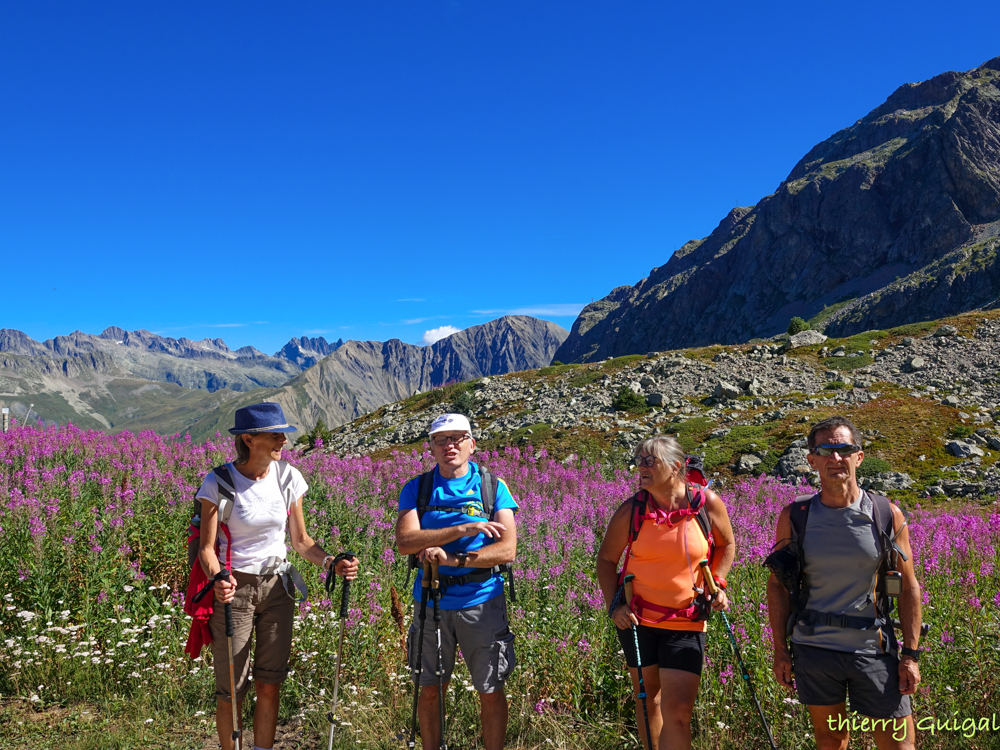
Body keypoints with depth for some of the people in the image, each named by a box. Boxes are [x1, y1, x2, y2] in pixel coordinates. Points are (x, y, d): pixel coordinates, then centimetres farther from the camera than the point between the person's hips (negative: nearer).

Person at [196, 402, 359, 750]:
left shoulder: (288, 477, -3)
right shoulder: (219, 482, -13)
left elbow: (300, 540, 4)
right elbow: (207, 548, -11)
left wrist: (330, 561, -14)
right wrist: (218, 578, -31)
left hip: (277, 587, 3)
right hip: (234, 589, -3)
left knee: (270, 684, 9)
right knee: (231, 689, 5)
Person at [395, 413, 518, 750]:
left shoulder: (493, 487, -1)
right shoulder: (416, 489, 2)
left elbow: (507, 550, -11)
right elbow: (405, 542, -14)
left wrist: (453, 559, -23)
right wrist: (465, 529, -22)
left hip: (482, 601, -1)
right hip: (430, 601, 1)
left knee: (491, 691, 7)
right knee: (429, 690, 12)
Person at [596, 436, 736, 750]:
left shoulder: (707, 503, -9)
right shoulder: (631, 510, -9)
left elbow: (726, 545, 10)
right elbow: (606, 560, 2)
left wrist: (718, 583, -3)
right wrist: (614, 605, -8)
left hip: (687, 622, -1)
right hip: (637, 618, 1)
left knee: (678, 711, -6)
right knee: (648, 699, 15)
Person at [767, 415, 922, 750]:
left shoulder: (888, 516, -4)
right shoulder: (794, 517, -3)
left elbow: (909, 587, 2)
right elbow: (777, 585, 4)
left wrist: (911, 654, -2)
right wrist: (780, 649, 2)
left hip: (873, 650, -1)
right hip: (813, 649, 1)